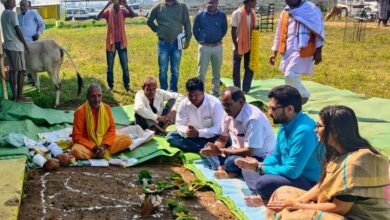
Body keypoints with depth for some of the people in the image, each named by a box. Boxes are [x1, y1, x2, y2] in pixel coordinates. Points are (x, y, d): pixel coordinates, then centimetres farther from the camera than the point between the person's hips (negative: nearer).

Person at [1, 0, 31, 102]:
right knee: (21, 70, -6)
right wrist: (25, 44, -6)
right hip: (16, 46, -9)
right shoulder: (12, 13, -12)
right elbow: (17, 30, -14)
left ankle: (15, 95, 8)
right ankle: (20, 96, -6)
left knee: (12, 71, 7)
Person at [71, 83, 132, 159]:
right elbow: (77, 136, -12)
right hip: (88, 145, -3)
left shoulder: (106, 108, -3)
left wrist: (104, 146, -17)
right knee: (76, 150, -36)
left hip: (104, 142, 3)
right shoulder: (80, 111, -13)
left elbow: (111, 129, 0)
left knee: (127, 139, -15)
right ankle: (105, 152, -18)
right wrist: (94, 147, -22)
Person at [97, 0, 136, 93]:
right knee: (110, 67, 7)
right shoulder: (108, 11, -4)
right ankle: (110, 86, 18)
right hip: (111, 43, -1)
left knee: (125, 66, 5)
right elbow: (98, 17, -22)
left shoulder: (123, 11, -1)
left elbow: (133, 15, -19)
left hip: (121, 42, 1)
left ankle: (127, 85, 15)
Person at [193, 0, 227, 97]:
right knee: (201, 71, 1)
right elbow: (195, 29, 8)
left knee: (217, 72, 11)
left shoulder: (222, 15, -1)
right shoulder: (200, 15, -3)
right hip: (204, 47, -1)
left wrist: (219, 39, 9)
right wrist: (200, 40, 7)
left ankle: (215, 92, 22)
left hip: (217, 47, 1)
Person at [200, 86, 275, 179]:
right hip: (240, 151, 8)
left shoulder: (253, 118, -29)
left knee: (232, 162, -33)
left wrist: (221, 151, -24)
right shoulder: (229, 114, -4)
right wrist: (214, 149, -15)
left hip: (261, 158, -8)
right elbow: (222, 139, 8)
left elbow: (249, 151, -28)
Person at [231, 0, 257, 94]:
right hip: (238, 46, -5)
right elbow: (233, 32, -11)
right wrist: (236, 48, -14)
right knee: (236, 70, 5)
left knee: (250, 69, 6)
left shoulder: (253, 14, 4)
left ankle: (246, 90, 16)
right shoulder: (237, 13, -13)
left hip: (249, 46, 5)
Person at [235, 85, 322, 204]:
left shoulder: (304, 131, -27)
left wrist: (260, 168, -17)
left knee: (264, 183, -32)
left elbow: (292, 171, -28)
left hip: (309, 182, -10)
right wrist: (259, 165, -8)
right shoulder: (285, 125, 2)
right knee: (249, 170, 14)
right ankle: (267, 196, -5)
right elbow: (276, 157, 14)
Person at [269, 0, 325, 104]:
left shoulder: (311, 9, -5)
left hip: (302, 50, -6)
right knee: (290, 76, 9)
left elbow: (319, 31, -4)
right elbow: (279, 34, 17)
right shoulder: (285, 12, 12)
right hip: (288, 50, 7)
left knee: (290, 75, -16)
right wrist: (274, 53, 14)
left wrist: (318, 52, -7)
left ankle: (304, 95, 8)